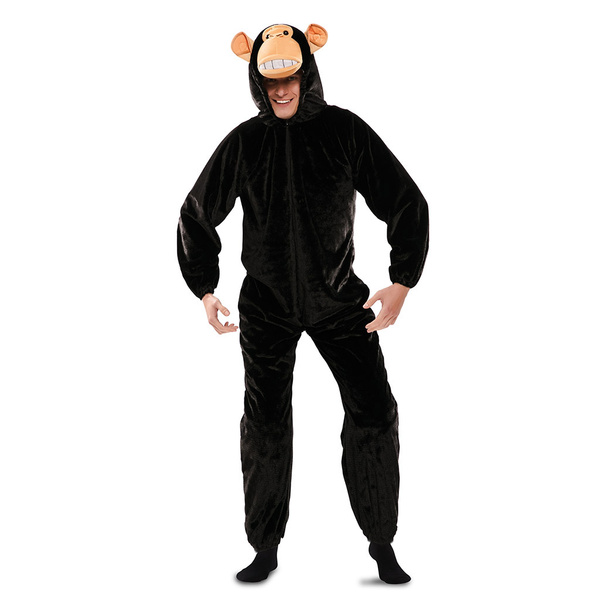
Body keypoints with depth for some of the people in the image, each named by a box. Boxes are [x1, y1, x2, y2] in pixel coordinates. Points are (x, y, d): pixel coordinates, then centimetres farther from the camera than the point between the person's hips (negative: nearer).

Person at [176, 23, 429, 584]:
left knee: (374, 413, -6)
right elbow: (196, 216, 6)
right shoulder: (244, 142, -4)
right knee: (264, 423, 3)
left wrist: (402, 283, -9)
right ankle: (265, 550, 17)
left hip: (338, 296, 0)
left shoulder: (345, 131, -7)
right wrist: (205, 290, 4)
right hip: (266, 302, 1)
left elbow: (406, 203, -3)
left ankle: (382, 545, 10)